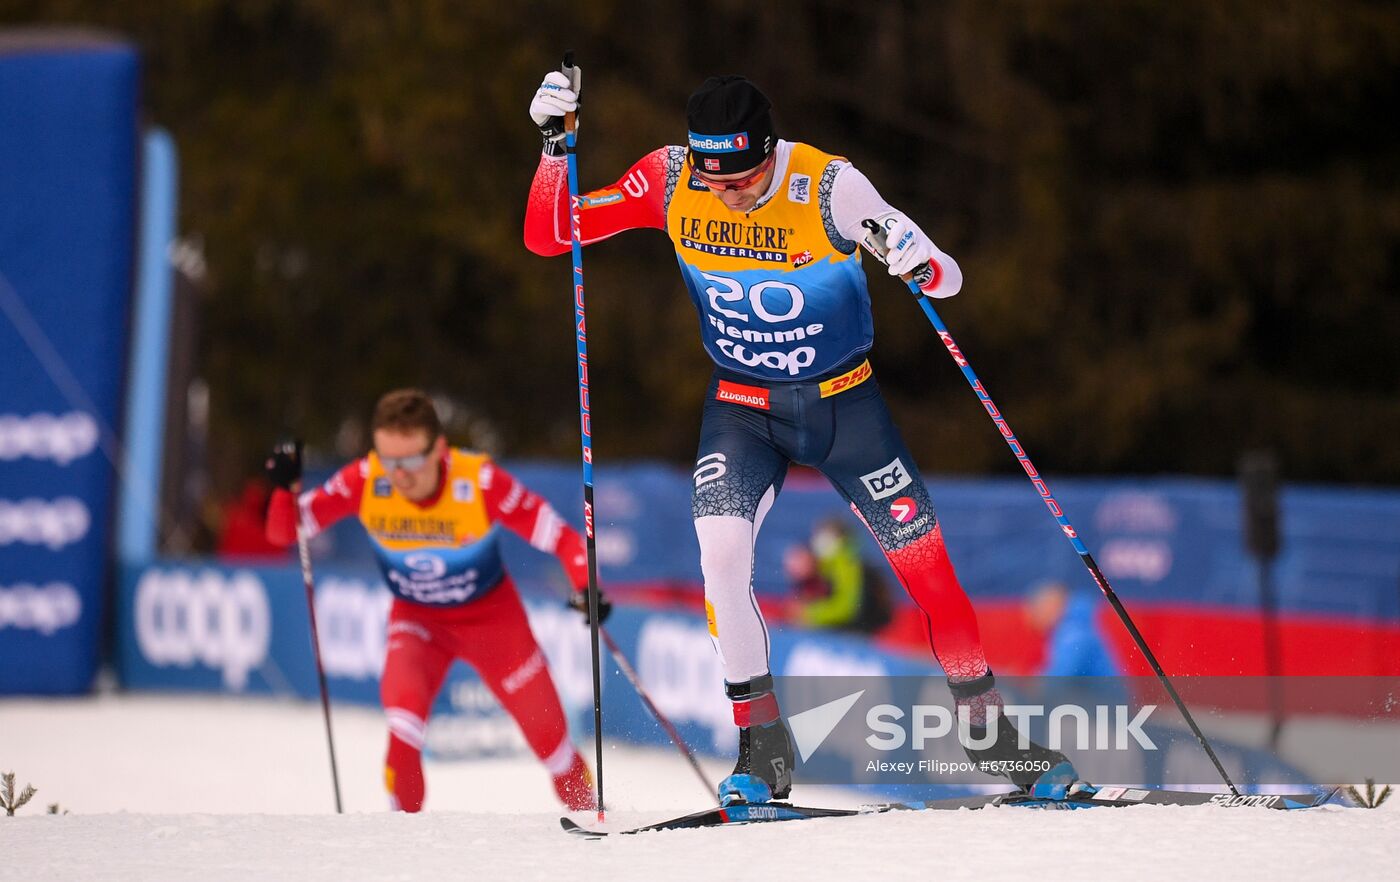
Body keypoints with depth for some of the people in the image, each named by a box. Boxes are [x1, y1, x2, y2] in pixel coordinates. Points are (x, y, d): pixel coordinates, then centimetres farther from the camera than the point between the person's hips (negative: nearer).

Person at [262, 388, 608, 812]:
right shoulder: (365, 481, -24)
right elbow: (284, 531, -18)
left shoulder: (479, 481, -30)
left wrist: (585, 587, -43)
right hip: (416, 619, 1)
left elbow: (560, 536, -25)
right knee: (403, 706, -29)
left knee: (549, 735, 6)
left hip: (493, 615, -1)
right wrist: (287, 486, -38)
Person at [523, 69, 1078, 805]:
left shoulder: (828, 187, -23)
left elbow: (946, 280, -20)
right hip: (742, 408, 1)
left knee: (925, 564, -1)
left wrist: (916, 260, -44)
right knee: (719, 550, -23)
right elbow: (547, 236, -11)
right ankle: (763, 749, -11)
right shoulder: (671, 181, -16)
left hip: (844, 403, -1)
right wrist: (555, 144, -26)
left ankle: (987, 727, 20)